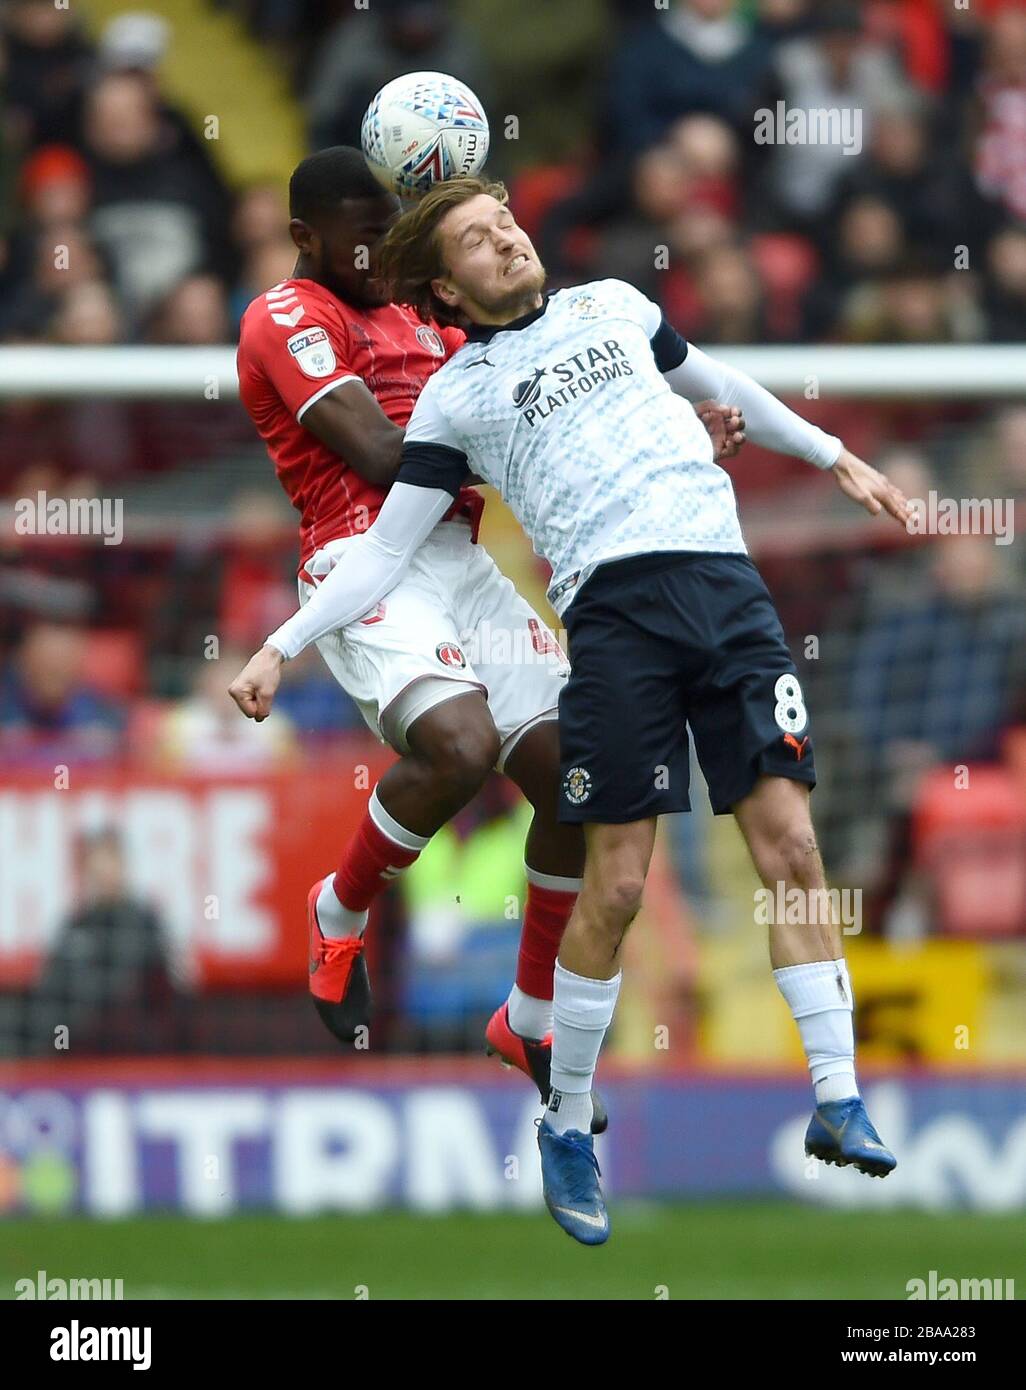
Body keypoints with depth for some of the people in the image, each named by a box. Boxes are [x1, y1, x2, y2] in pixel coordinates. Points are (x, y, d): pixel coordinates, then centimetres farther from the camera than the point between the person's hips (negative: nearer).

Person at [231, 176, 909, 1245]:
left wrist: (835, 457, 38)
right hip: (614, 606, -3)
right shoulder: (455, 396, 13)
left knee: (789, 845, -7)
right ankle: (568, 1126, 9)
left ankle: (838, 1100, -6)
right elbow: (383, 553, 13)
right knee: (616, 884, -6)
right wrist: (282, 646, 2)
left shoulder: (615, 305, 21)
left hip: (728, 584, 3)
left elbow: (718, 384, 37)